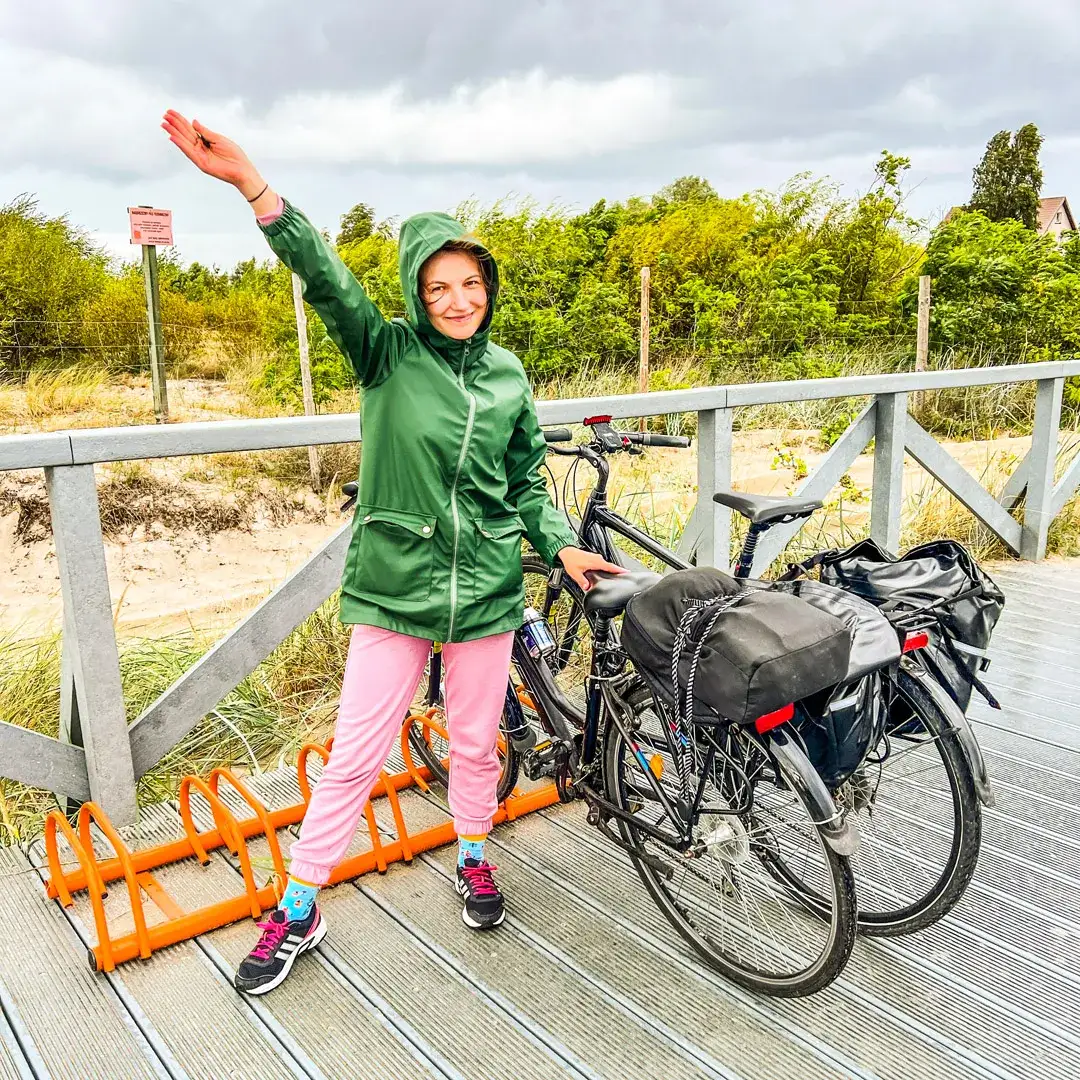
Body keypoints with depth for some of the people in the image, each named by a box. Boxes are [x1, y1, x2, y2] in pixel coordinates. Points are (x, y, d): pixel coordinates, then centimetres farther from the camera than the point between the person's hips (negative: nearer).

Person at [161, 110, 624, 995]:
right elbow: (326, 280, -20)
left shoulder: (508, 376, 4)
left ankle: (474, 858, 43)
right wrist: (251, 185, -32)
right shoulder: (388, 353, -4)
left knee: (477, 742, 16)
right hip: (394, 589, -2)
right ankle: (298, 912, 23)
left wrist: (563, 547, 0)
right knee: (355, 755, 5)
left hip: (486, 590, 2)